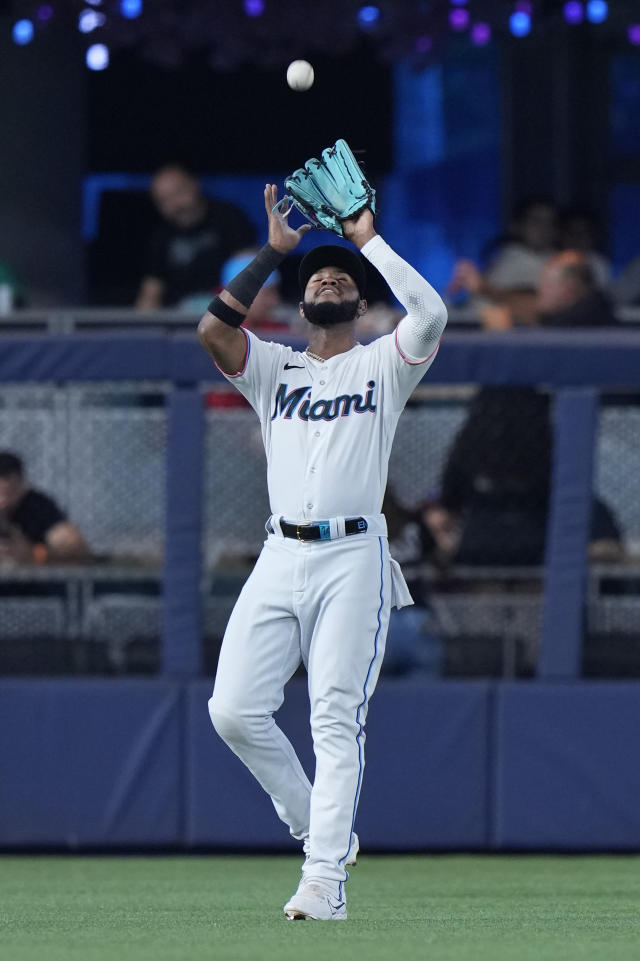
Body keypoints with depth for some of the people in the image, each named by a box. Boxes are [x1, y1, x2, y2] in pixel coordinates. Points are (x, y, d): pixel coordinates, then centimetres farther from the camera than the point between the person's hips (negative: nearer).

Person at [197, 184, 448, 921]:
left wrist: (369, 239, 1)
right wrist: (273, 251, 6)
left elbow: (431, 315, -8)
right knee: (234, 709, -8)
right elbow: (213, 329, 0)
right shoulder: (274, 368, 19)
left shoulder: (383, 365, 12)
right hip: (280, 557, 3)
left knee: (337, 721, -12)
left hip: (353, 557, -3)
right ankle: (314, 825, 12)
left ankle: (324, 877, -16)